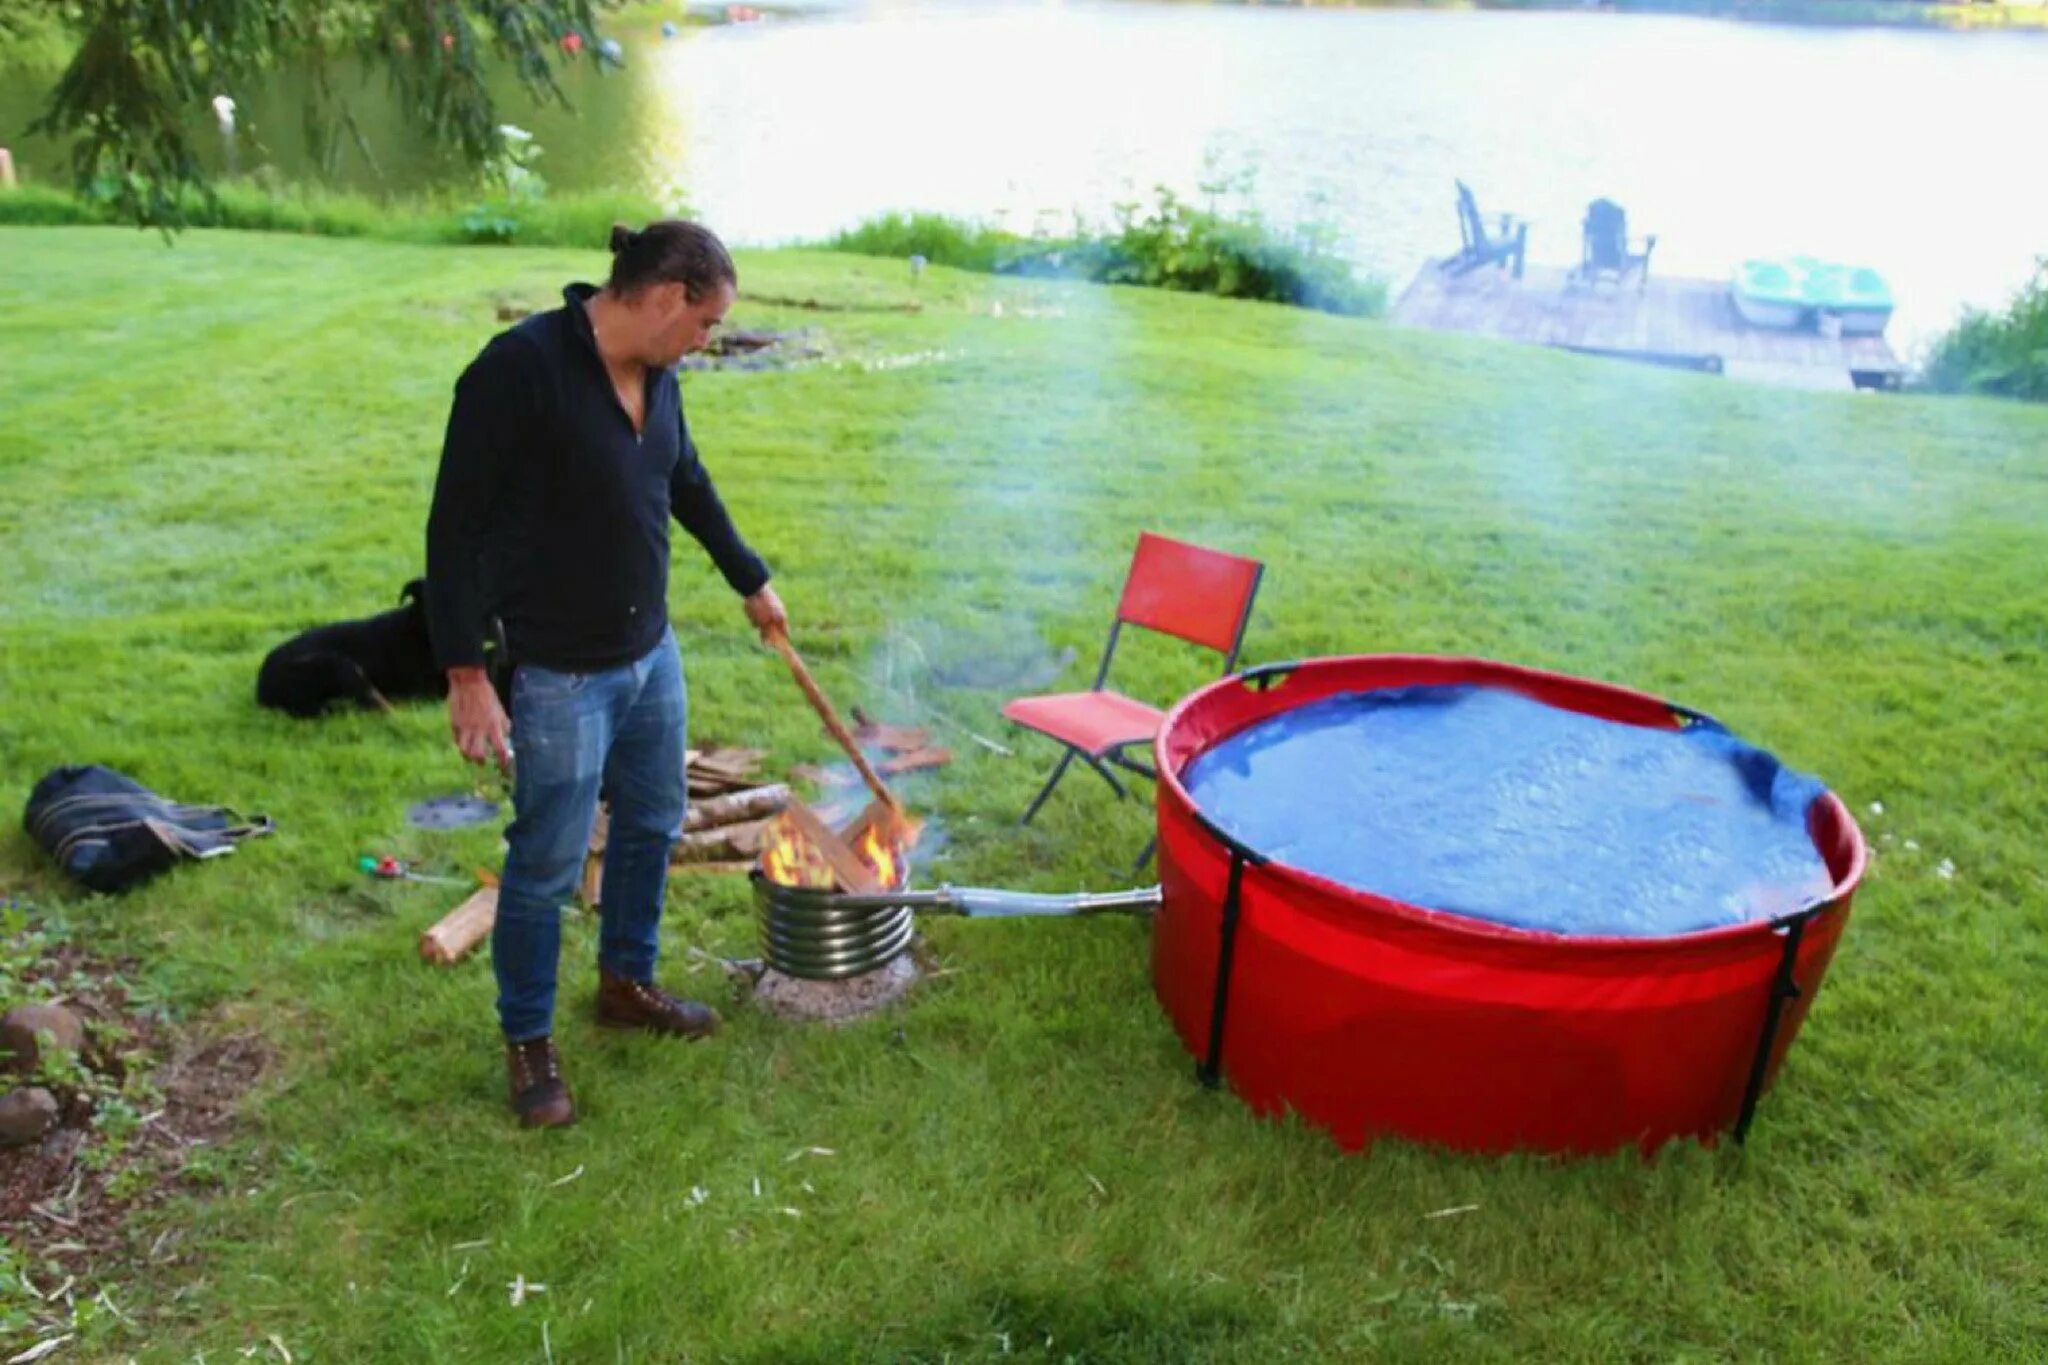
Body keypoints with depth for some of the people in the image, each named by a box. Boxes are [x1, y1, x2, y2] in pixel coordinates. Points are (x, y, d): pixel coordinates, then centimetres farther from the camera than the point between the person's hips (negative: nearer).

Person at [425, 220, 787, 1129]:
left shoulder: (654, 375, 2)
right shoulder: (521, 368, -21)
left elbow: (689, 485, 19)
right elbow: (457, 526, -20)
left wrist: (751, 582, 29)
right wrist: (466, 674, -22)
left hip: (652, 654, 8)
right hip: (560, 673, -8)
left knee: (651, 824, 20)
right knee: (546, 864, 4)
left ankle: (627, 985, 43)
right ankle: (527, 1040, 26)